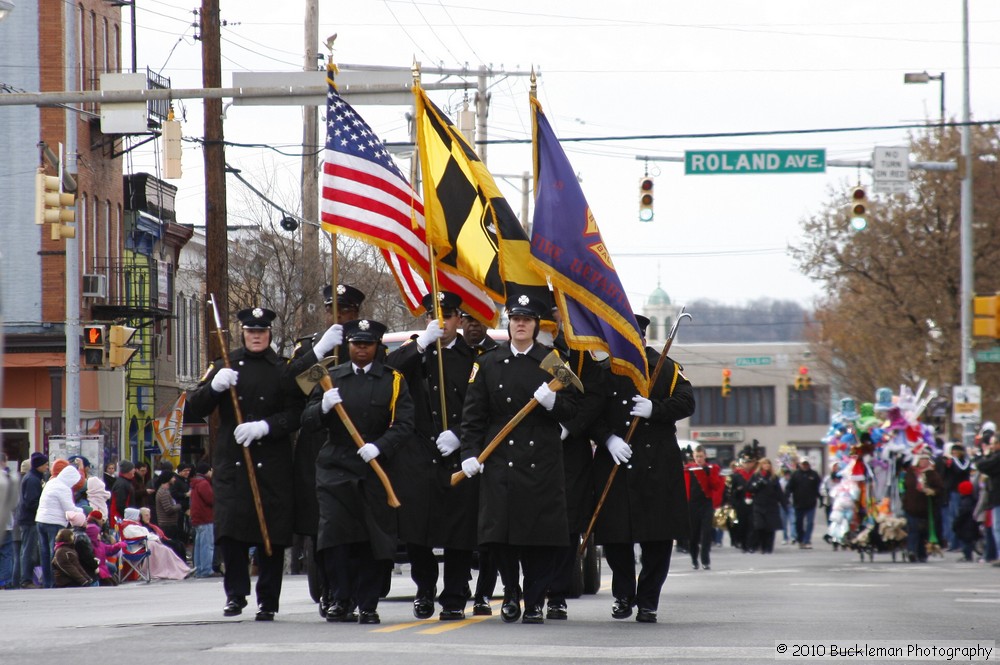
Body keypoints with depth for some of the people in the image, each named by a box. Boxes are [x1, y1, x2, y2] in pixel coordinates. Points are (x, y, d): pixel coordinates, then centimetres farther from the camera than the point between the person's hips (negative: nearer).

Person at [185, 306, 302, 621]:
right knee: (230, 530, -7)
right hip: (231, 462, 1)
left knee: (272, 534, -2)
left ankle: (268, 601, 5)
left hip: (273, 464, -1)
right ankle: (235, 594, 4)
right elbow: (193, 409, 7)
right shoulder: (225, 366, 11)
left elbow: (296, 414, 0)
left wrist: (265, 426, -17)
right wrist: (213, 387, -12)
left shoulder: (283, 370, 8)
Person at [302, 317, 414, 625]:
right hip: (336, 470, 1)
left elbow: (404, 425, -2)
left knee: (374, 540, -2)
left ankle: (368, 605, 5)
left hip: (377, 470, -1)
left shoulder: (393, 381, 7)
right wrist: (323, 407, -15)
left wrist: (380, 447, -19)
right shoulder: (331, 378, 12)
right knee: (334, 537, -10)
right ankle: (341, 600, -1)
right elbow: (307, 421, 7)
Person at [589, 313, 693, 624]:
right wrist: (607, 438, -12)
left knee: (657, 537, -1)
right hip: (614, 463, 0)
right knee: (614, 534, 1)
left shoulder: (666, 368, 8)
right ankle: (623, 595, 21)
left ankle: (648, 601, 8)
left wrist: (654, 409, -17)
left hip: (658, 466, 0)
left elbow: (686, 402, 0)